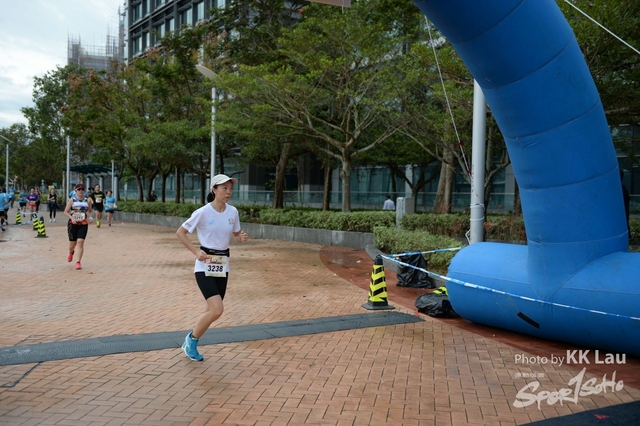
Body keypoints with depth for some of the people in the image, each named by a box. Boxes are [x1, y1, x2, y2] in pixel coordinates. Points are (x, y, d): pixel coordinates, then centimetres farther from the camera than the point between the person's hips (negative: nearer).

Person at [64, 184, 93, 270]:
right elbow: (66, 212, -1)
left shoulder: (87, 200, 4)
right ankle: (71, 253, 46)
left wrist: (89, 217, -4)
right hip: (73, 224, 0)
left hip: (83, 224, 0)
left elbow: (90, 211, 16)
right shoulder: (72, 200, -2)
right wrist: (72, 218, -18)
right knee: (72, 243, 8)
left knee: (80, 242, -12)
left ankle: (78, 262, -6)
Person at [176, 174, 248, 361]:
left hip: (223, 265, 6)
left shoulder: (233, 212, 2)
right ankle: (192, 339, 8)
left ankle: (190, 343, 30)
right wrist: (196, 252, -16)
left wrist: (241, 238, -8)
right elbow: (180, 232, -6)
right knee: (217, 310, -17)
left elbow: (236, 234, 15)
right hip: (205, 265, -6)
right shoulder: (203, 212, -13)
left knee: (212, 311, 9)